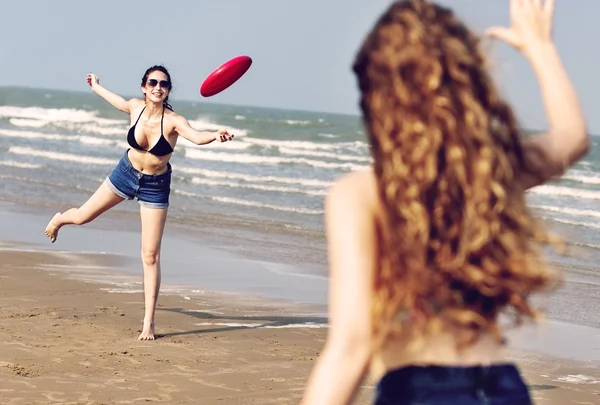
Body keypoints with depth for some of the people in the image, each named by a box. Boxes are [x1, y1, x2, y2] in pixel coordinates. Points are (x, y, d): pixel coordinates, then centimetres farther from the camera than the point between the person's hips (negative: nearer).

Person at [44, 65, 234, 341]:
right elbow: (117, 100, 10)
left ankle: (149, 323, 2)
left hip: (155, 186, -3)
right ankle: (59, 219, 59)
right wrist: (95, 87, 29)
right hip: (126, 173, 3)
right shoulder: (135, 107, -15)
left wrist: (216, 136, -70)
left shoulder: (173, 121, -27)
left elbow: (196, 136, -48)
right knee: (82, 217, 19)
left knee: (151, 257, -5)